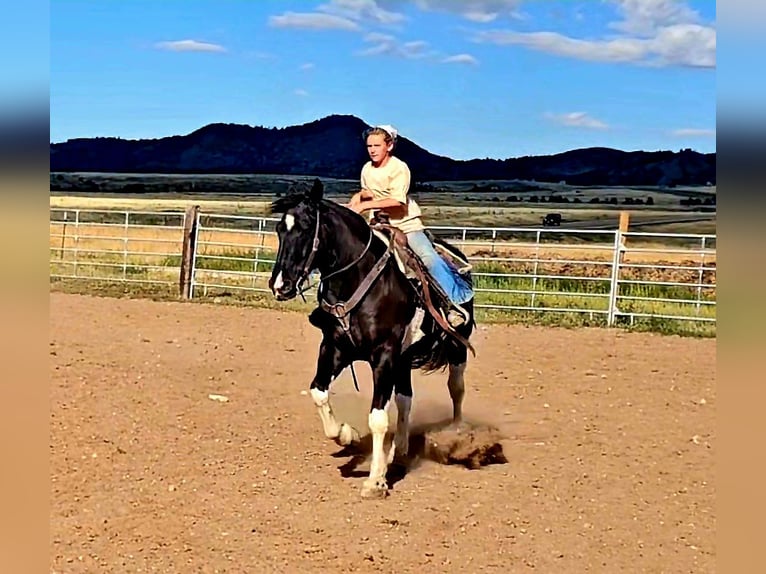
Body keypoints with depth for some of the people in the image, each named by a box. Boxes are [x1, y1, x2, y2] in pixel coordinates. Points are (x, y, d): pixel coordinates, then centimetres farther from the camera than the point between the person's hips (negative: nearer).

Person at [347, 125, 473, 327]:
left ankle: (457, 300, -21)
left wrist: (365, 205, -31)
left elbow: (397, 200, -27)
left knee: (428, 257, -24)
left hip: (407, 224, -6)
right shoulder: (367, 169, 5)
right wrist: (360, 195, 2)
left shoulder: (399, 168, -15)